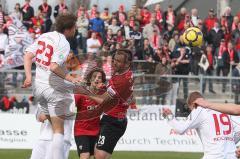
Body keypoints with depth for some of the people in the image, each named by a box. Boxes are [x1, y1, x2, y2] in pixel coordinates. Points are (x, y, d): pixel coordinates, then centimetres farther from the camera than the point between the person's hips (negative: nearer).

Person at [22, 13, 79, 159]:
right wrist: (71, 79, -19)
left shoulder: (43, 36, 6)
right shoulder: (63, 43, -15)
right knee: (59, 130, -3)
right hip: (55, 89, -7)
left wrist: (29, 76, 0)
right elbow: (54, 67, -25)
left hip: (39, 86, 7)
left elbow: (28, 56, 3)